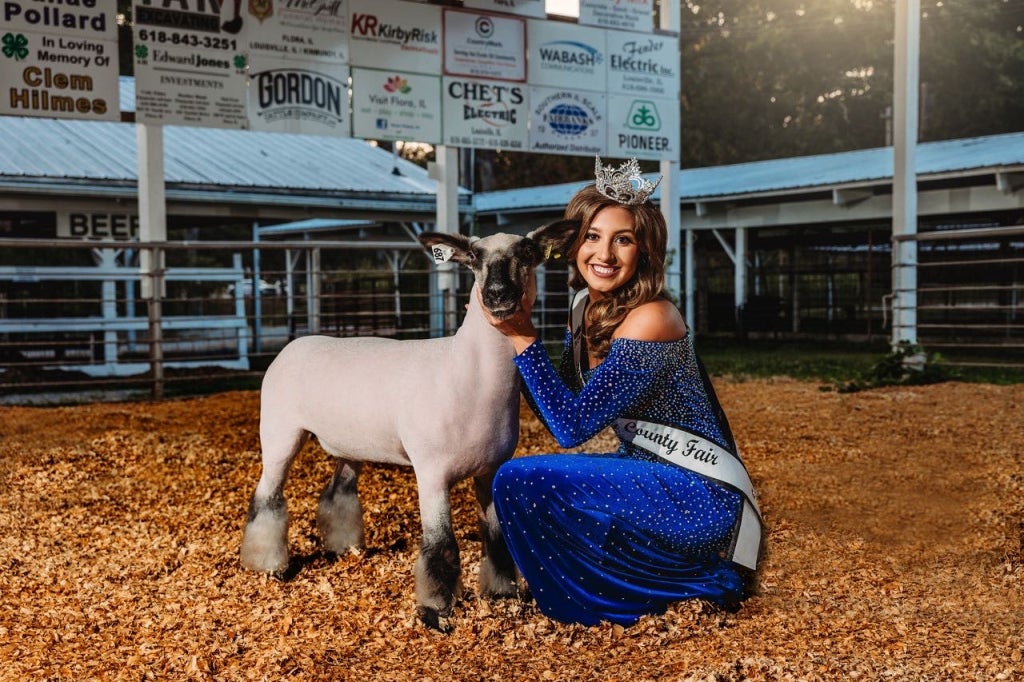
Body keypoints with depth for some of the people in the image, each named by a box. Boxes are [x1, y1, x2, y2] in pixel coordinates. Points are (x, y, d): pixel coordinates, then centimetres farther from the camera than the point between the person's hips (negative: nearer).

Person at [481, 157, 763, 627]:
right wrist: (516, 327, -1)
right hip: (651, 474, 9)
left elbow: (572, 425, -21)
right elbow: (558, 413, 8)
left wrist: (523, 337, -18)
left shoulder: (650, 320, -21)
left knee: (520, 483, -18)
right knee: (521, 479, 17)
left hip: (700, 495, -9)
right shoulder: (587, 308, 6)